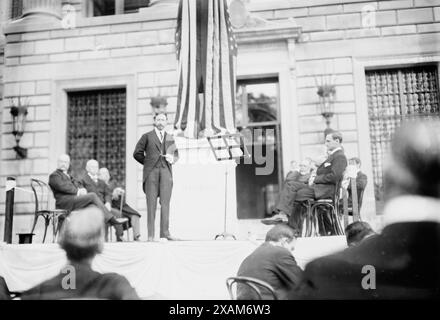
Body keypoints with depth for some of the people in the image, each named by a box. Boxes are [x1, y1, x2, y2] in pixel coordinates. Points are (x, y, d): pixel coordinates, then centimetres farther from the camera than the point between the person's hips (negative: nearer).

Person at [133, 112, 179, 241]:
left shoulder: (170, 138, 19)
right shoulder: (147, 136, 11)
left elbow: (176, 154, 24)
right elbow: (137, 153, 9)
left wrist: (172, 159, 3)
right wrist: (148, 163, 3)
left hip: (166, 171, 2)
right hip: (151, 172, -2)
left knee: (165, 202, -6)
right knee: (151, 203, -4)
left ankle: (165, 232, -4)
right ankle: (151, 235, -3)